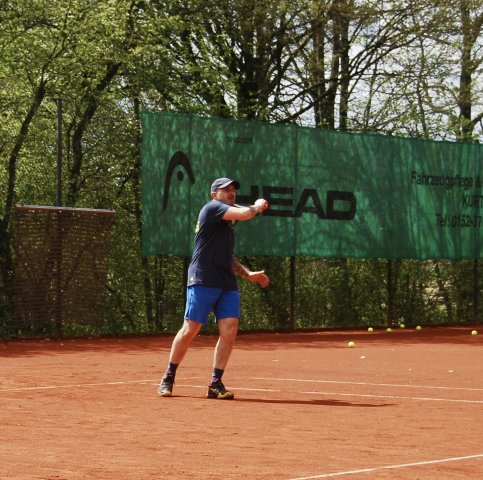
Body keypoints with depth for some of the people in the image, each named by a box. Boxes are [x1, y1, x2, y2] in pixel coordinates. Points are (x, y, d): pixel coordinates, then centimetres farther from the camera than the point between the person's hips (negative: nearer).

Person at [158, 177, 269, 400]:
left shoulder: (227, 224, 24)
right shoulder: (211, 208, -2)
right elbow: (243, 214, -16)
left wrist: (248, 274, 21)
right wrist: (258, 206, 4)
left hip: (227, 284, 8)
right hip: (203, 281, -8)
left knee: (229, 329, -7)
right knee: (190, 330, -5)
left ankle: (216, 384, -3)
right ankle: (168, 378, 10)